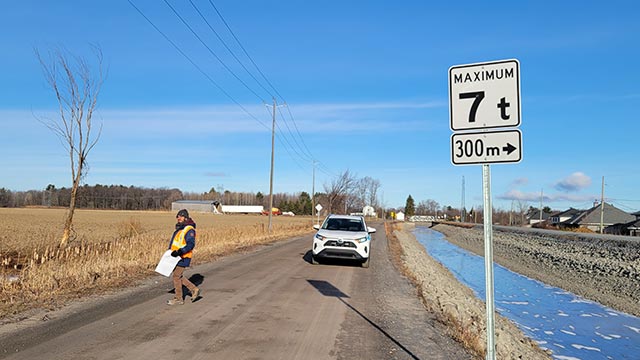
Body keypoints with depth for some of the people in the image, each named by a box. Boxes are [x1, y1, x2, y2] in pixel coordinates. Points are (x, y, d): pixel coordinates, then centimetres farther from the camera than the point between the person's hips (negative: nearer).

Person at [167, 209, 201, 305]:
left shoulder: (189, 230, -16)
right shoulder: (179, 228, 14)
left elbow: (191, 244, -23)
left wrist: (180, 251, -31)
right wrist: (170, 250, 12)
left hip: (183, 257, -10)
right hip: (176, 257, 10)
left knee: (176, 276, -4)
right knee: (177, 276, 14)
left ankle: (178, 299, 8)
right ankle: (194, 290, 23)